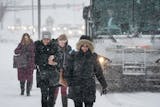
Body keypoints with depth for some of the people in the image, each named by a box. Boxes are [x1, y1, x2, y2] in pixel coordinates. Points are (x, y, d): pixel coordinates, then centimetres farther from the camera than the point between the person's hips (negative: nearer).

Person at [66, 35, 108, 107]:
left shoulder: (93, 57, 6)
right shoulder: (74, 56, 2)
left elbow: (99, 72, 12)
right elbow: (68, 71, 0)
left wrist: (104, 85, 11)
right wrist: (70, 83, -12)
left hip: (89, 88, 1)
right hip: (76, 88, -1)